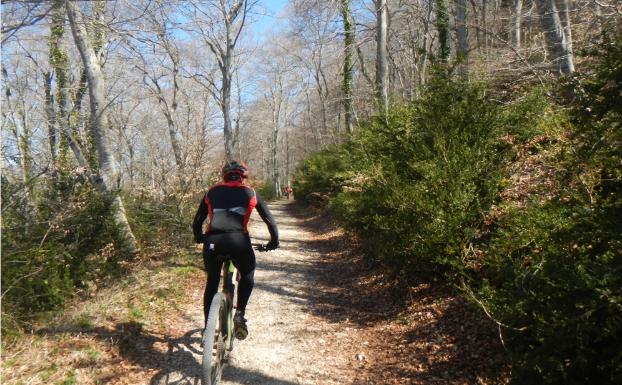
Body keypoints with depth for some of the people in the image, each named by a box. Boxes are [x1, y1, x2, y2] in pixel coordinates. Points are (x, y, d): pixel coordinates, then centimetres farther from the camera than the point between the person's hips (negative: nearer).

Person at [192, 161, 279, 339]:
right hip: (238, 241, -2)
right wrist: (274, 241, 34)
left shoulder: (211, 192, 23)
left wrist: (199, 238, 44)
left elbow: (197, 221, 26)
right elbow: (269, 220, 20)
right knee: (247, 276, 26)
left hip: (213, 242, 2)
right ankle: (239, 314, 9)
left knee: (212, 283, 23)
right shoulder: (250, 193, 19)